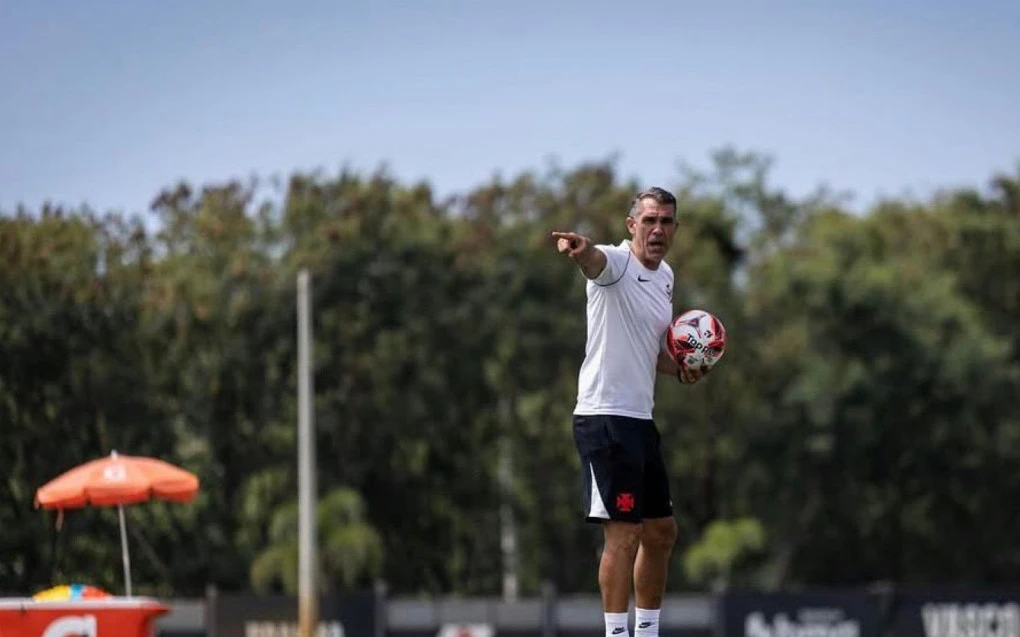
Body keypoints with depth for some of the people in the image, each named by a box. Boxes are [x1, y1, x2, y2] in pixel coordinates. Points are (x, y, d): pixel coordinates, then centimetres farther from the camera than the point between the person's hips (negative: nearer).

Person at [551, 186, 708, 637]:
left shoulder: (665, 277, 14)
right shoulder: (617, 263, -11)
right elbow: (595, 261, -37)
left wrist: (680, 369, 7)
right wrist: (580, 250, -61)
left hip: (640, 420, 9)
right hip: (605, 418, -9)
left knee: (661, 532, 15)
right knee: (623, 533, -13)